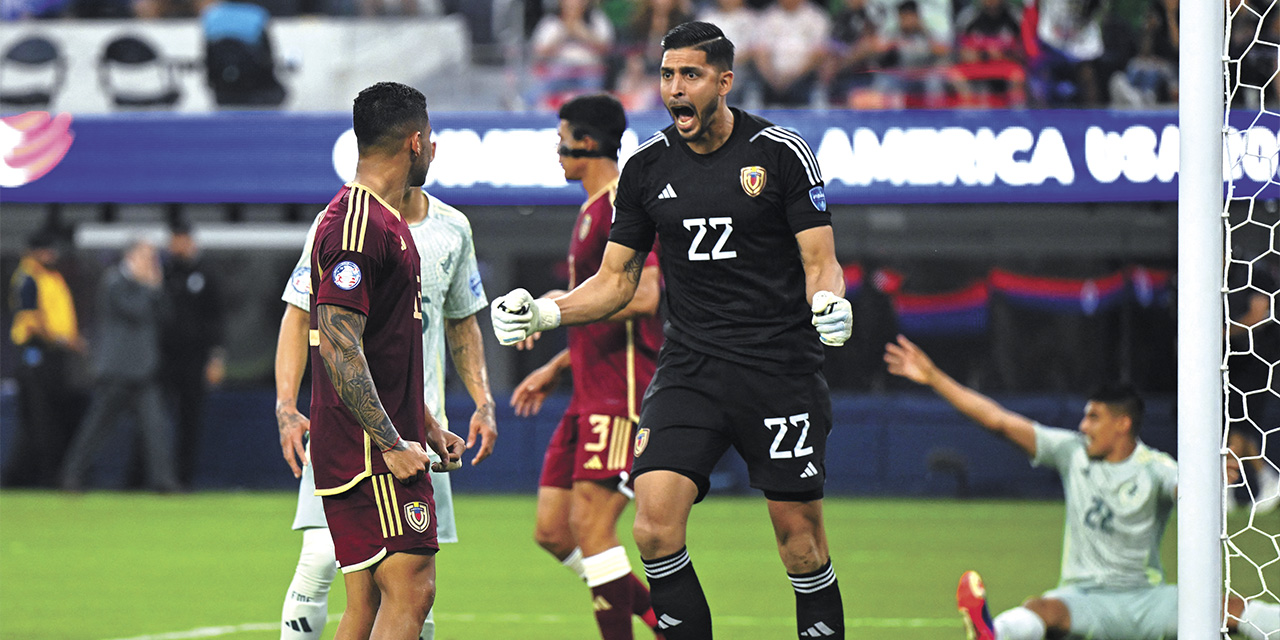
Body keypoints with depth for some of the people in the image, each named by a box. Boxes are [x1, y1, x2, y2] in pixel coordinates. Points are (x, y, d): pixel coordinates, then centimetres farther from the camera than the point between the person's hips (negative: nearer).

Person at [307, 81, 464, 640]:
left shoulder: (383, 220, 19)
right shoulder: (356, 224, -15)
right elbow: (339, 348, -21)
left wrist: (425, 426, 26)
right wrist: (392, 443, -21)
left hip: (384, 449, 10)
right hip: (368, 449, -10)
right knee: (410, 591, -15)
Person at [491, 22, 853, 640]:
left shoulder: (781, 153, -4)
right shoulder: (647, 166, 6)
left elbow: (820, 263, -2)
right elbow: (615, 280, 13)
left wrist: (829, 303, -25)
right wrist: (542, 311, -2)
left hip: (781, 368, -3)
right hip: (689, 370, 3)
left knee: (800, 537, -2)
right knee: (654, 529, -14)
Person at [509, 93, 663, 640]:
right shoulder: (592, 212, 20)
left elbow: (642, 297, -24)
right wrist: (556, 368, 26)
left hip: (622, 392, -10)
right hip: (591, 395, 10)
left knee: (590, 525, -13)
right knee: (553, 530, 6)